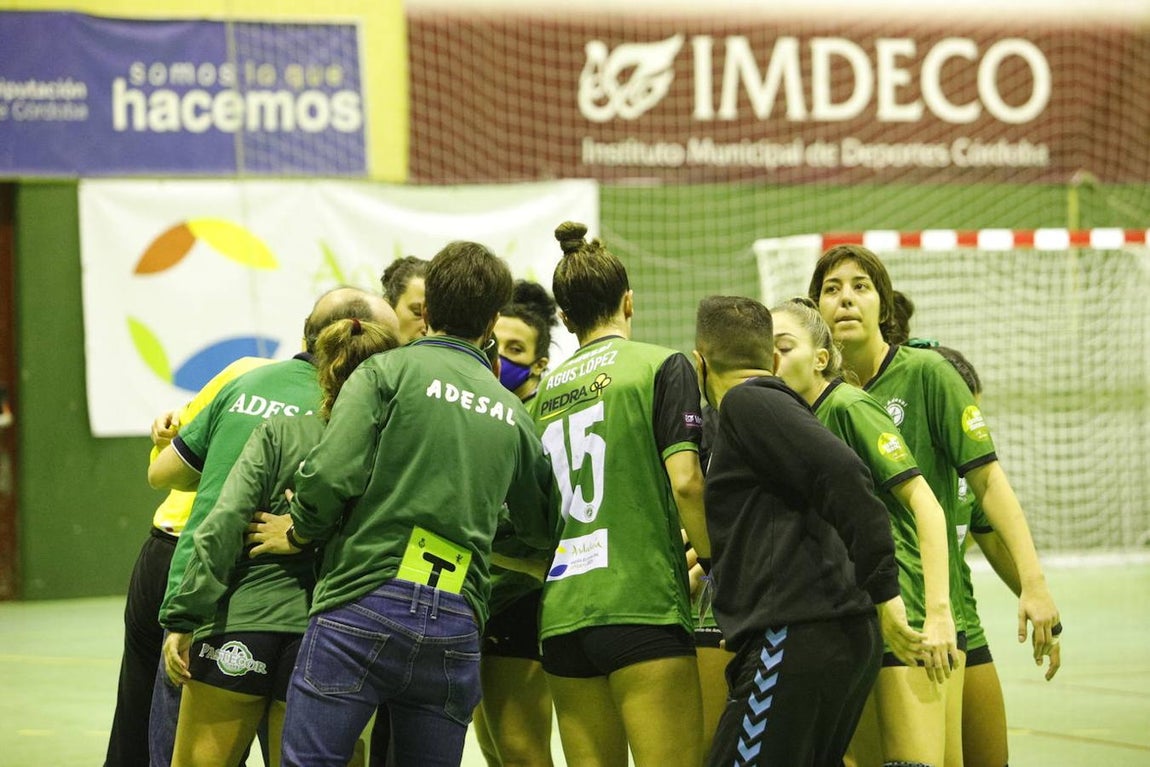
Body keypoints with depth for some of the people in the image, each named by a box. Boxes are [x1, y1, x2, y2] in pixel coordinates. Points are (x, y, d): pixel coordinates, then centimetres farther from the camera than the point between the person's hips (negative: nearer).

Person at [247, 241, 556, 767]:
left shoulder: (386, 371, 3)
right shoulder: (512, 414, 17)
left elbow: (333, 474, -11)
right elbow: (542, 530, 27)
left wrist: (299, 535, 7)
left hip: (364, 605, -4)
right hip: (455, 629, 4)